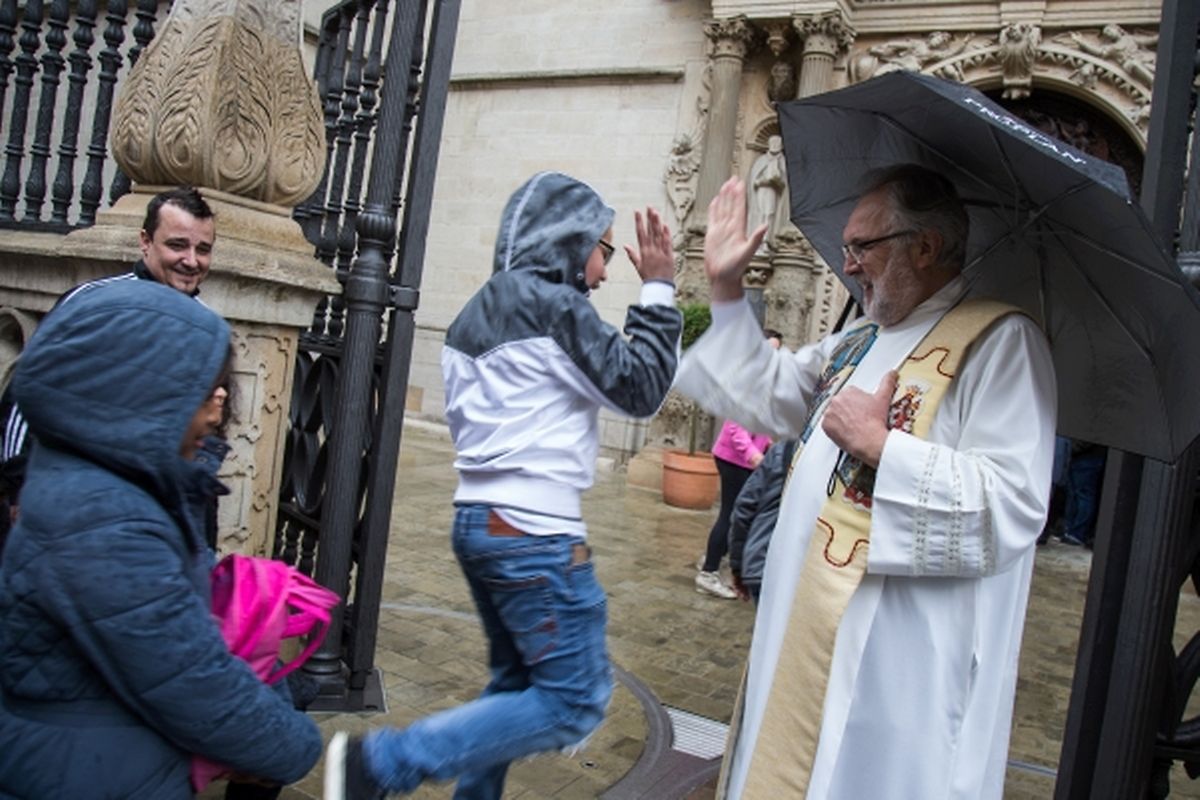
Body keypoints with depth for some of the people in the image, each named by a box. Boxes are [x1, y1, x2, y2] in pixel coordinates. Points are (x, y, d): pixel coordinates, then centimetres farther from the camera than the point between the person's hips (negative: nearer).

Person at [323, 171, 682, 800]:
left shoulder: (477, 310, 14)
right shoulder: (552, 302, -10)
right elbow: (638, 389, -8)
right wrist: (657, 290, -2)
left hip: (478, 519, 10)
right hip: (533, 533, -9)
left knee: (517, 682, 21)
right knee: (574, 701, -3)